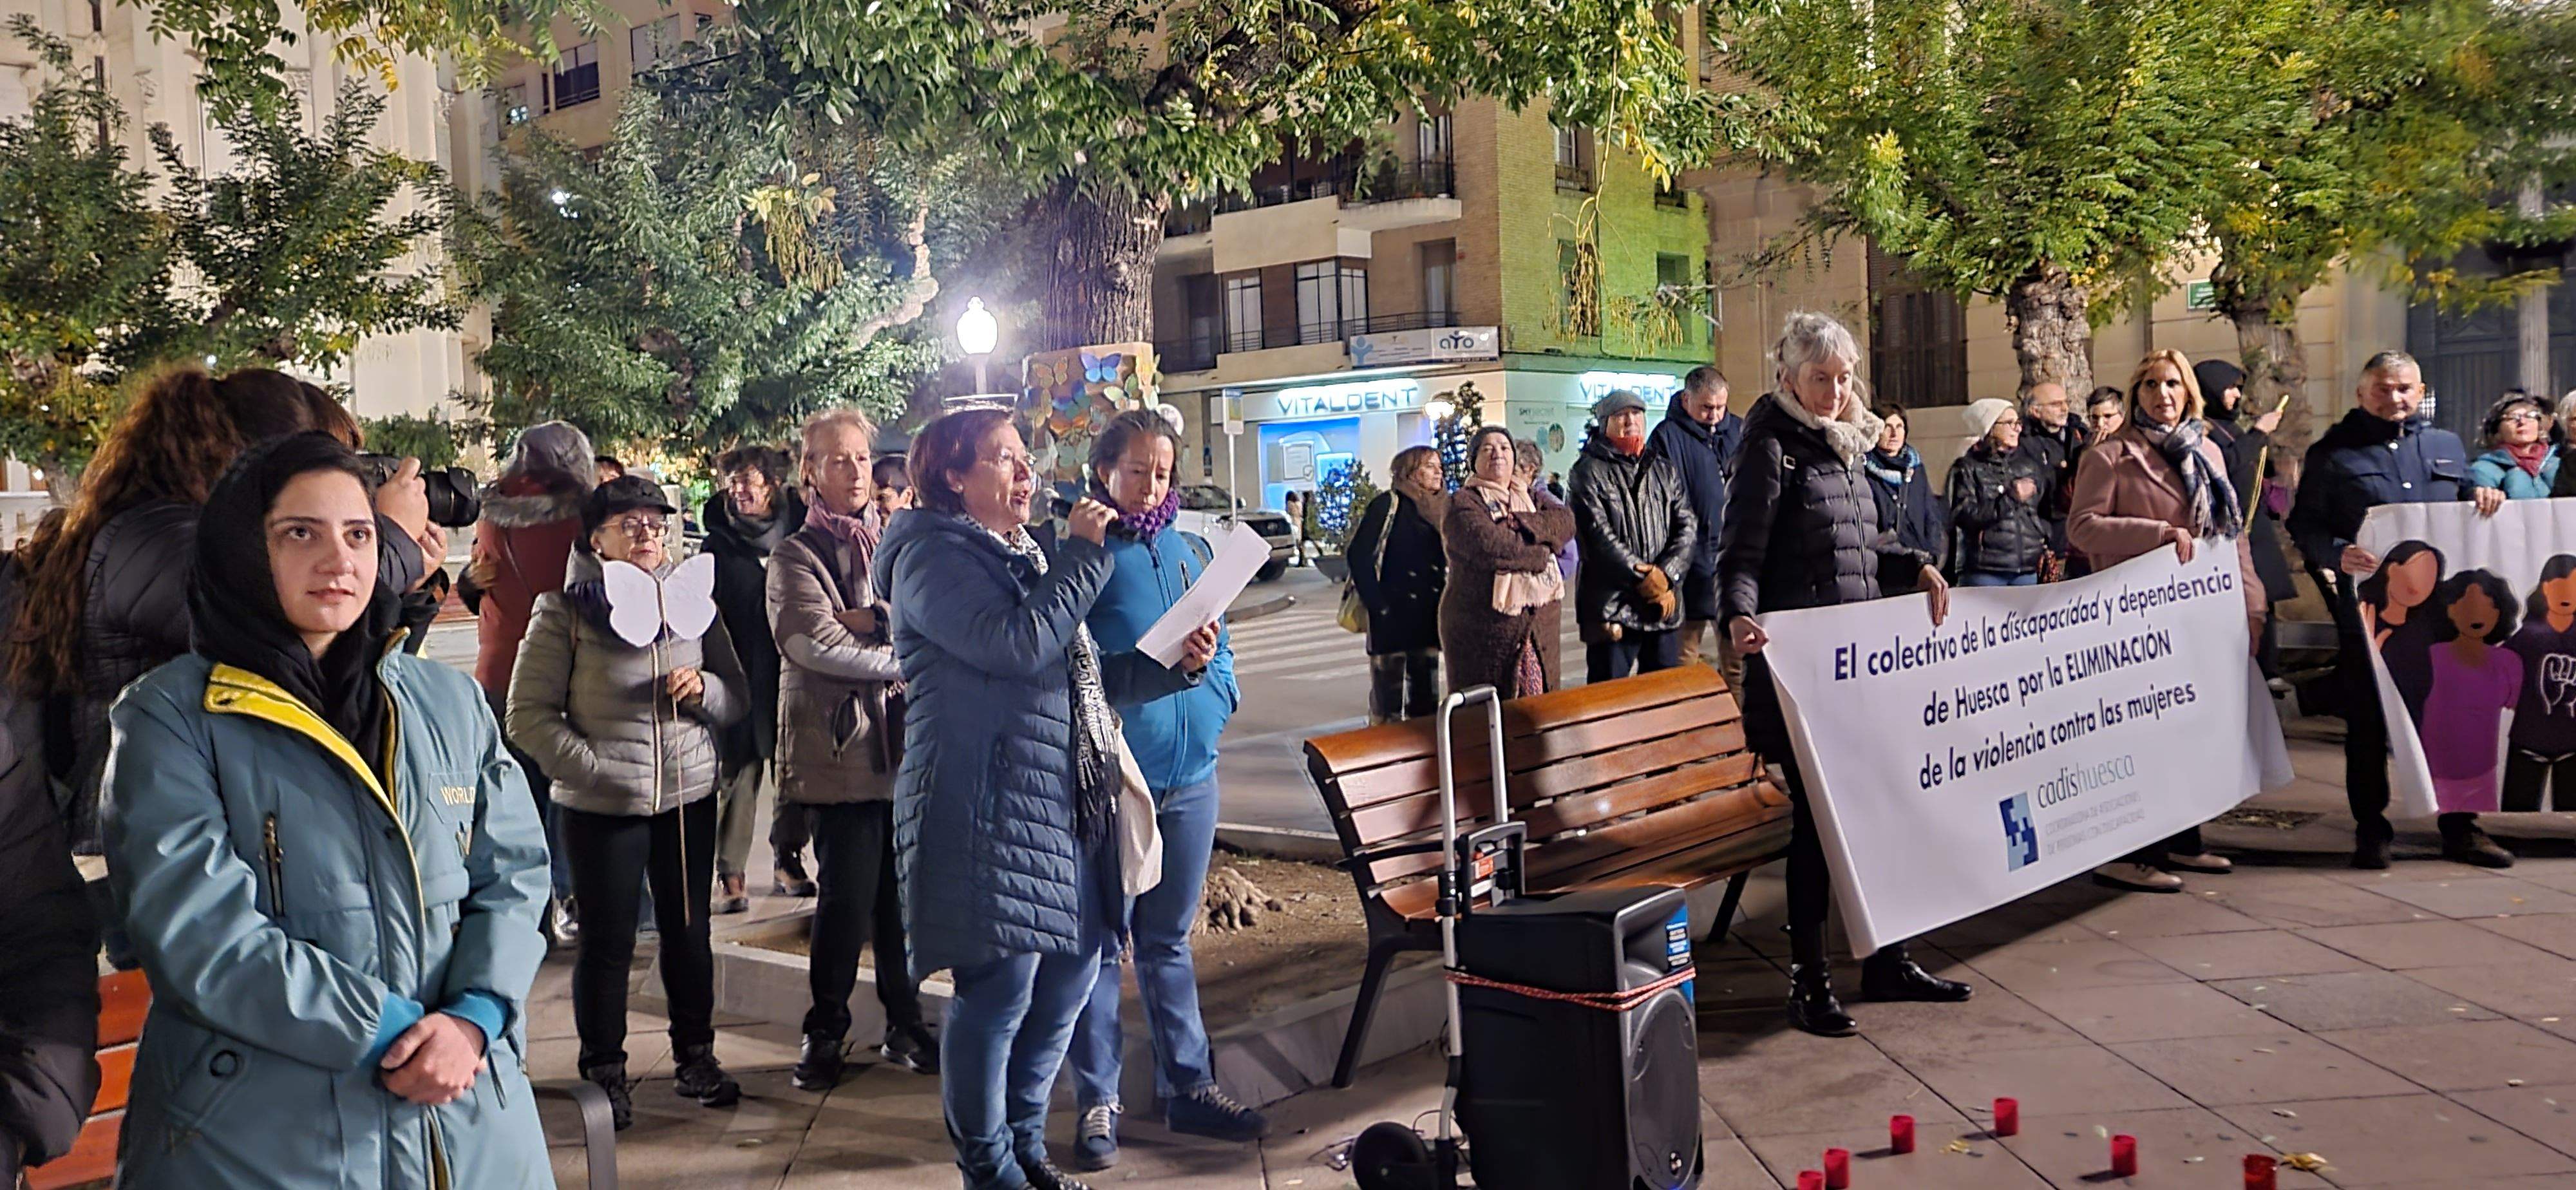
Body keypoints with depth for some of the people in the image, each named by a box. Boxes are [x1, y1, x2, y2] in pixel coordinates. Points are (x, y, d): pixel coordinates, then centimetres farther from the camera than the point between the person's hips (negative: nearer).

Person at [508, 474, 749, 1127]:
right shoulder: (565, 610, -4)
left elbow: (736, 699, 10)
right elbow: (529, 713, -6)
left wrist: (703, 688, -12)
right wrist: (590, 768, -15)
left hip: (689, 795, 4)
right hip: (602, 805, -3)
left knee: (689, 931, 13)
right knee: (607, 941, 5)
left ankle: (695, 1056, 28)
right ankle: (603, 1072, 19)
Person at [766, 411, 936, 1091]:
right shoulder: (796, 556, 2)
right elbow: (815, 643, -12)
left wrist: (867, 618, -13)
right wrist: (908, 656, -8)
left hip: (904, 741, 4)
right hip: (839, 746, -4)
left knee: (904, 894, 7)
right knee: (848, 900, -3)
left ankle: (905, 1027, 20)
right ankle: (824, 1035, 13)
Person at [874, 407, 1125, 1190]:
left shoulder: (1025, 551, 19)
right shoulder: (934, 556, -8)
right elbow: (1017, 646, -21)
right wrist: (1081, 556, -13)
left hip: (1063, 802, 9)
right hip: (988, 808, -9)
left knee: (1075, 966, 12)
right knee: (998, 986, -6)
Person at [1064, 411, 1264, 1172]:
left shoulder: (1192, 551, 9)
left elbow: (1221, 660, 12)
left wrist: (1204, 668, -10)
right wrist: (1168, 666, -22)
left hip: (1188, 773, 5)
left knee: (1169, 939, 15)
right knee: (1100, 943, 4)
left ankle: (1188, 1087, 24)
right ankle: (1098, 1102, 14)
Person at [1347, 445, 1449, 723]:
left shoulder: (1440, 509, 12)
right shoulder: (1389, 504, -8)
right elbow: (1358, 554, -14)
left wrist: (1442, 602, 6)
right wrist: (1376, 604, -16)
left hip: (1428, 617, 6)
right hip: (1392, 617, -6)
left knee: (1426, 699, 11)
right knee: (1388, 699, -3)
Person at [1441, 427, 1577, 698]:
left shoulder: (1531, 499, 19)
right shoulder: (1462, 504, -2)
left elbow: (1565, 521, 0)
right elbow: (1489, 547, -19)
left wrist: (1520, 523, -15)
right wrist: (1541, 553, -5)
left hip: (1540, 629, 6)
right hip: (1484, 632, -6)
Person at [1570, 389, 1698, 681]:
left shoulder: (1665, 471, 16)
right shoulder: (1590, 472, -1)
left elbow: (1687, 527, 7)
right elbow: (1598, 534, -11)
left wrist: (1666, 577, -9)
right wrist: (1644, 577, -13)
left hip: (1665, 606, 5)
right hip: (1612, 606, -5)